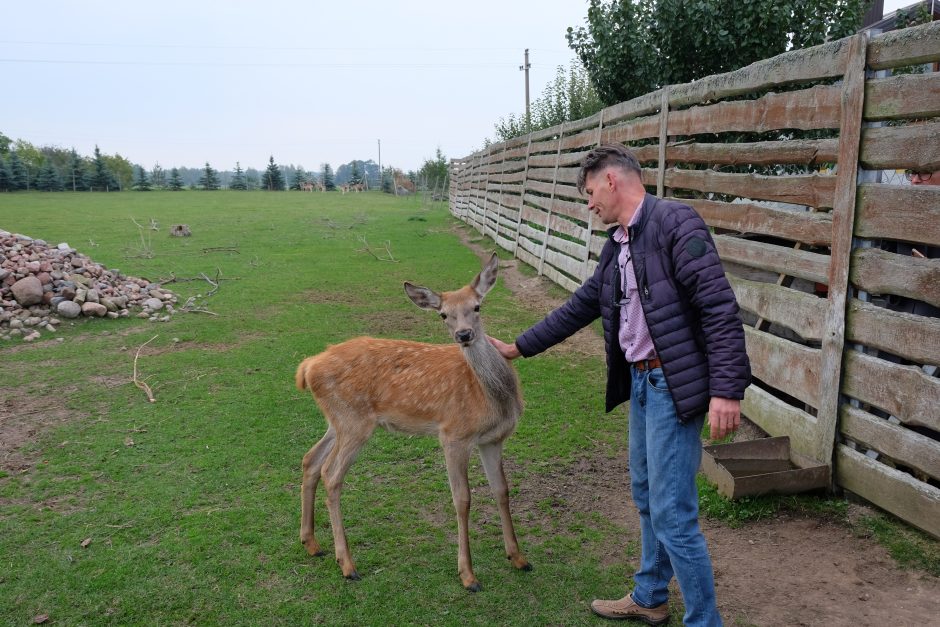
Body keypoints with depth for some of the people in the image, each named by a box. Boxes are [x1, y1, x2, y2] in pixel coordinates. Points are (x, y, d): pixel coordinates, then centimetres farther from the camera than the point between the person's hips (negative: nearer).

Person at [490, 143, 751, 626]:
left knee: (672, 513, -4)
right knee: (646, 497, 21)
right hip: (639, 381, 9)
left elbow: (720, 308, -21)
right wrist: (519, 347, 24)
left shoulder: (675, 223, -15)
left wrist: (726, 390, -26)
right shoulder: (617, 243, 13)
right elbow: (582, 305, 21)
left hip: (674, 383, -9)